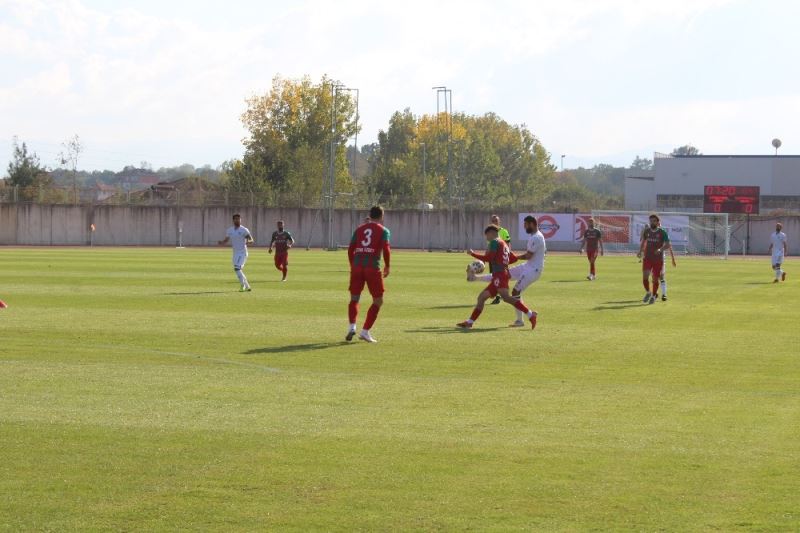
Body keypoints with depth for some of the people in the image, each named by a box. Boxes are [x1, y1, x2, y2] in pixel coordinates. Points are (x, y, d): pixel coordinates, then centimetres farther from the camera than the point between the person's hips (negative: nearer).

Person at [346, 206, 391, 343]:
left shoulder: (359, 229, 17)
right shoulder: (383, 230, 6)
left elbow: (350, 249, 12)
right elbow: (386, 249, -8)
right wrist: (387, 266, 5)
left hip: (357, 266, 3)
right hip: (373, 267, -3)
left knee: (354, 299, 15)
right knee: (378, 301, 10)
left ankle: (352, 327, -6)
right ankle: (365, 331, 1)